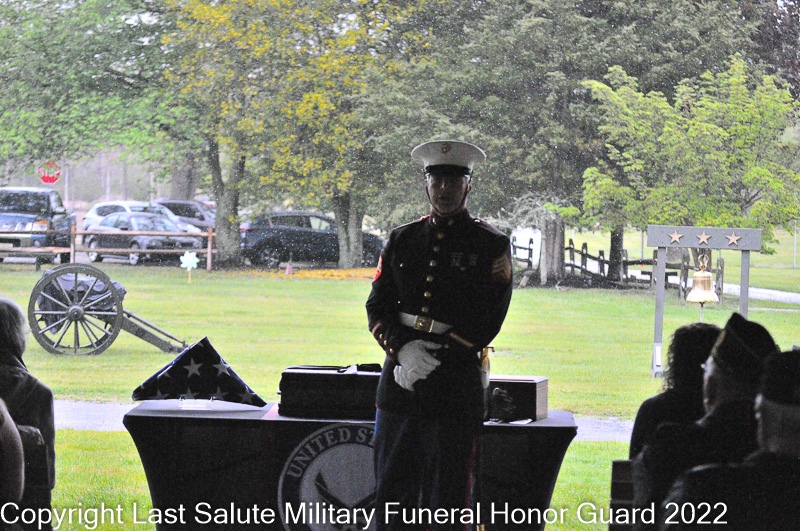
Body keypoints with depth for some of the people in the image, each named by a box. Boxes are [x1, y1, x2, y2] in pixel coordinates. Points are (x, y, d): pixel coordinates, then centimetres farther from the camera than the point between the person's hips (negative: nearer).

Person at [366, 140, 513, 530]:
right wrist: (403, 349, -12)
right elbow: (377, 307, 8)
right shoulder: (402, 239, 12)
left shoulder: (491, 244, 1)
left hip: (456, 391, -4)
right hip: (398, 385, 4)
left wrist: (431, 357, -12)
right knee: (392, 497, 6)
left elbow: (486, 321, -6)